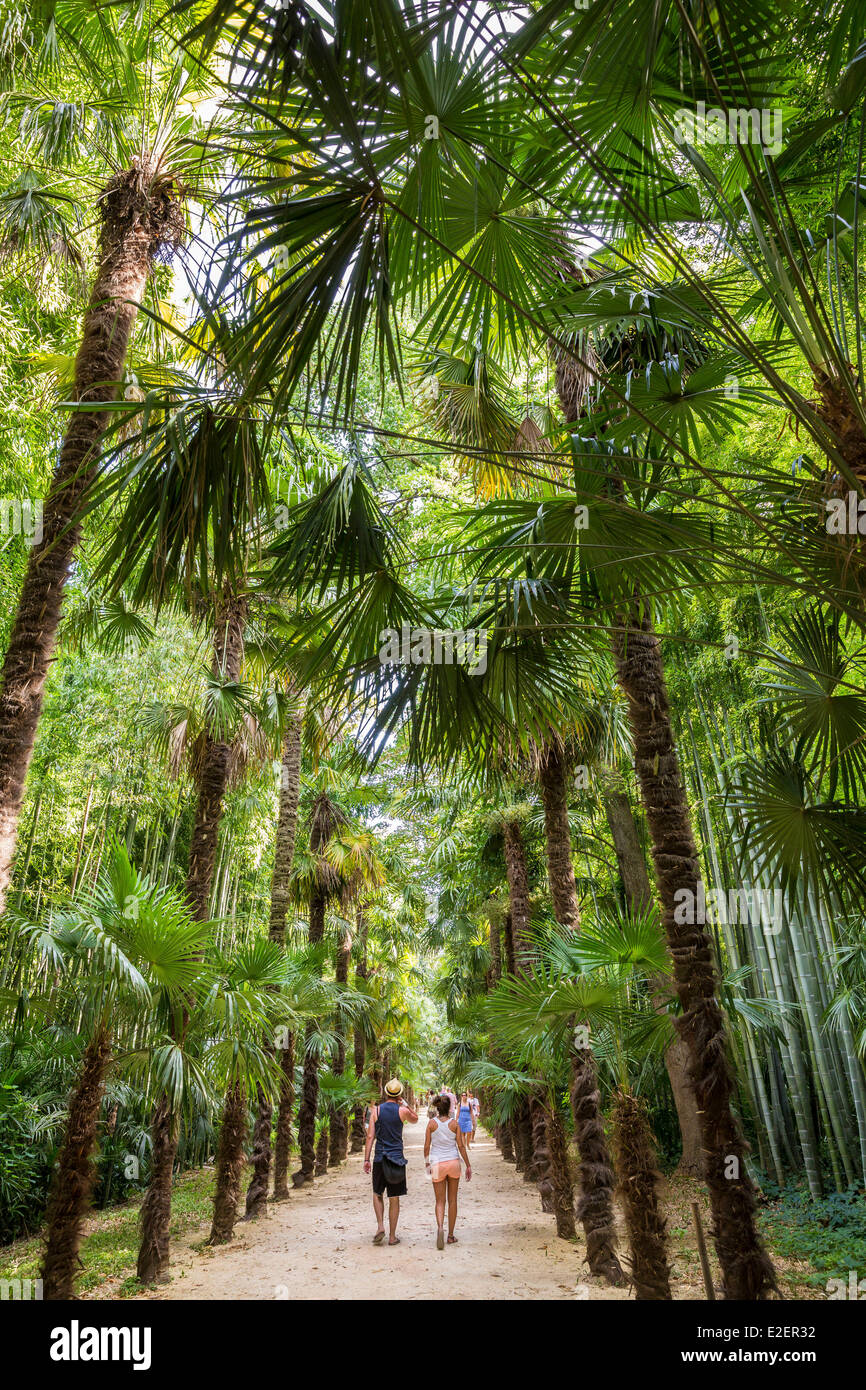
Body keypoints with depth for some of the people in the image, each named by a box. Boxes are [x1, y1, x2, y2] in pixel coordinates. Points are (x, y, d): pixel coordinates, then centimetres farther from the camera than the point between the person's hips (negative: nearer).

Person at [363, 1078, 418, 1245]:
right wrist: (404, 1103, 15)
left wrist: (366, 1159, 0)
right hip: (397, 1159, -1)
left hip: (380, 1158, 1)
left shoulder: (376, 1110, -1)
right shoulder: (403, 1111, -4)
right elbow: (415, 1120, 19)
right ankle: (392, 1236, 13)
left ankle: (380, 1226, 3)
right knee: (394, 1199, 8)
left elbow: (370, 1136, -3)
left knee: (378, 1194, 19)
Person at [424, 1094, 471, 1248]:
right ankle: (451, 1235, 19)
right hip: (453, 1162, 1)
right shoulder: (454, 1123, -4)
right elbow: (461, 1146, -3)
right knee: (452, 1200, 14)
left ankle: (440, 1227, -20)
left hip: (437, 1164, -1)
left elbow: (427, 1146, -1)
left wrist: (427, 1162, 13)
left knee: (439, 1201, 6)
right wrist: (468, 1165, 4)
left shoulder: (432, 1123, -5)